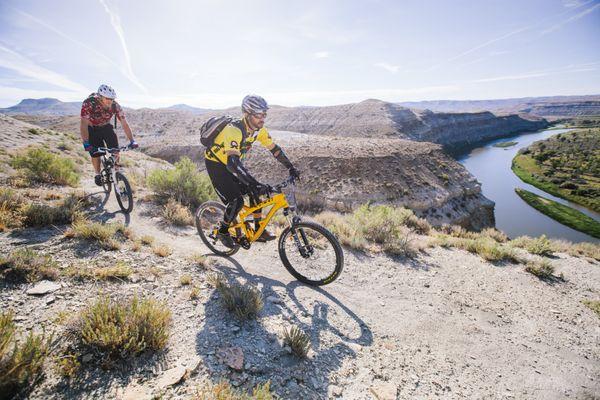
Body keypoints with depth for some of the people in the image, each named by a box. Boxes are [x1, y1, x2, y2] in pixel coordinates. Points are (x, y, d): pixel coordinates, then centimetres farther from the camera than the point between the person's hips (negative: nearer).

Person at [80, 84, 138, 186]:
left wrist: (132, 141, -30)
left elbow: (124, 124, -21)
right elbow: (84, 124, -35)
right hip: (92, 129, -2)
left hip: (106, 127, 2)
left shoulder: (115, 106, -24)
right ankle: (98, 174, 14)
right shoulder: (88, 103, -32)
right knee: (95, 153, -11)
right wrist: (86, 144, -45)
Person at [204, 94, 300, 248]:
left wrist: (291, 168, -9)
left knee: (254, 191, -5)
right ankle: (223, 231, 7)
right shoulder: (235, 130, -36)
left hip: (233, 162, 7)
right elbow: (232, 163, -46)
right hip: (215, 163, -7)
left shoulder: (259, 129, -12)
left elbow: (274, 149, -2)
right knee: (237, 201, -18)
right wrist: (256, 184, -53)